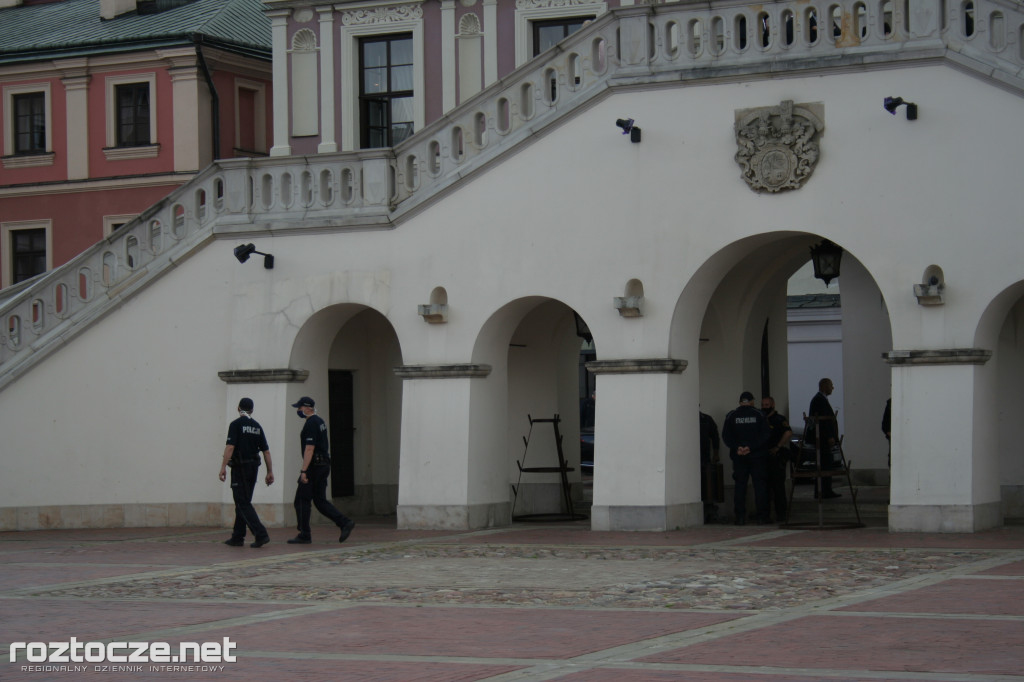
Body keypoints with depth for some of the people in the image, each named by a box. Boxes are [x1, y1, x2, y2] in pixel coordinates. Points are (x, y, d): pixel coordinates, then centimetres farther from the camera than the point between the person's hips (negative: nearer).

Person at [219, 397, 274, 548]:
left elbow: (230, 447, -18)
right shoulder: (257, 426, 10)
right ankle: (237, 537, 17)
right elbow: (266, 451, 8)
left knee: (243, 503, -6)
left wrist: (223, 467, -17)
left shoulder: (236, 424, -8)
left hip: (240, 467, -6)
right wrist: (270, 472, 12)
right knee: (243, 502, 15)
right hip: (254, 467, 6)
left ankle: (261, 534, -18)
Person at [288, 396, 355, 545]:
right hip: (324, 464, 10)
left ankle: (304, 535, 0)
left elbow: (309, 449, -21)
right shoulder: (320, 421, 17)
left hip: (314, 466, -10)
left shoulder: (310, 424, -14)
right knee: (320, 501, 10)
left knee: (302, 500, -2)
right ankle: (345, 523, 0)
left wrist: (304, 471, -23)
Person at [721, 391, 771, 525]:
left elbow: (725, 435, -4)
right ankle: (762, 516, 0)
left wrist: (737, 448, -10)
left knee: (740, 485, 4)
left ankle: (740, 517, -1)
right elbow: (765, 434, -9)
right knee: (760, 484, 3)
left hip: (738, 457, 1)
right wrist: (751, 447, -13)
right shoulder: (759, 415, -1)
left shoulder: (731, 416, 3)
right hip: (758, 456, -1)